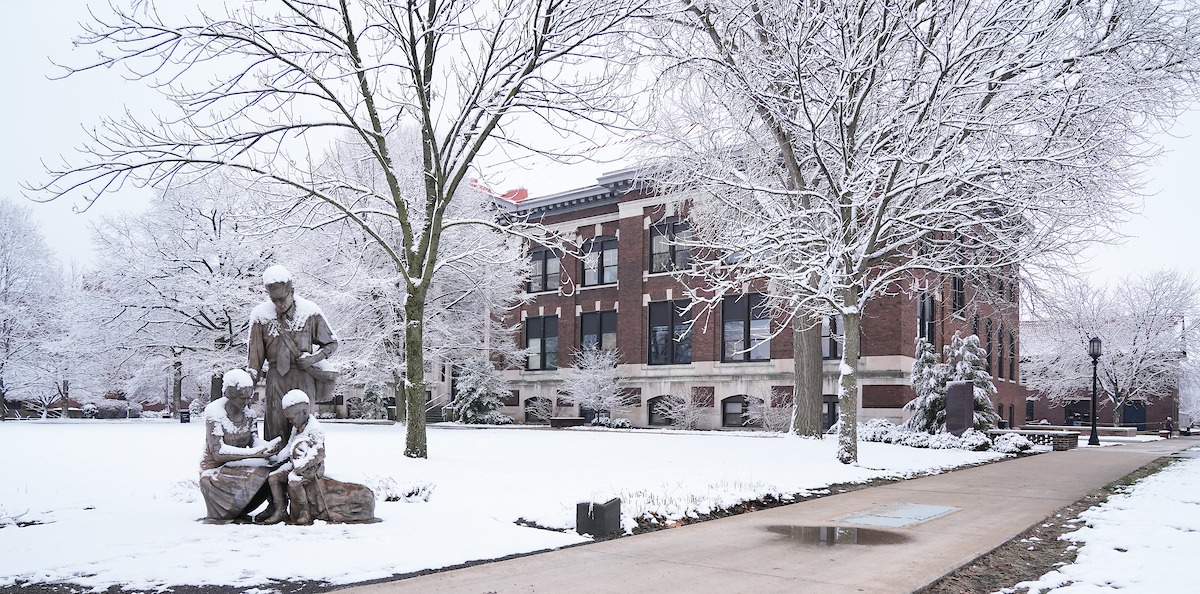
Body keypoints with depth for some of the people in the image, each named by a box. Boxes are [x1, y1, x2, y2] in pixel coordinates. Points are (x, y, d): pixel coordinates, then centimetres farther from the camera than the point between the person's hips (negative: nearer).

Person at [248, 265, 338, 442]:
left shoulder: (309, 311, 0)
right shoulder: (261, 314, 2)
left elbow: (331, 343, 9)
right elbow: (256, 353, 7)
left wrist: (313, 358, -7)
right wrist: (252, 377, -1)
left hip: (303, 376, -1)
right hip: (275, 377, 1)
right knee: (275, 426, -5)